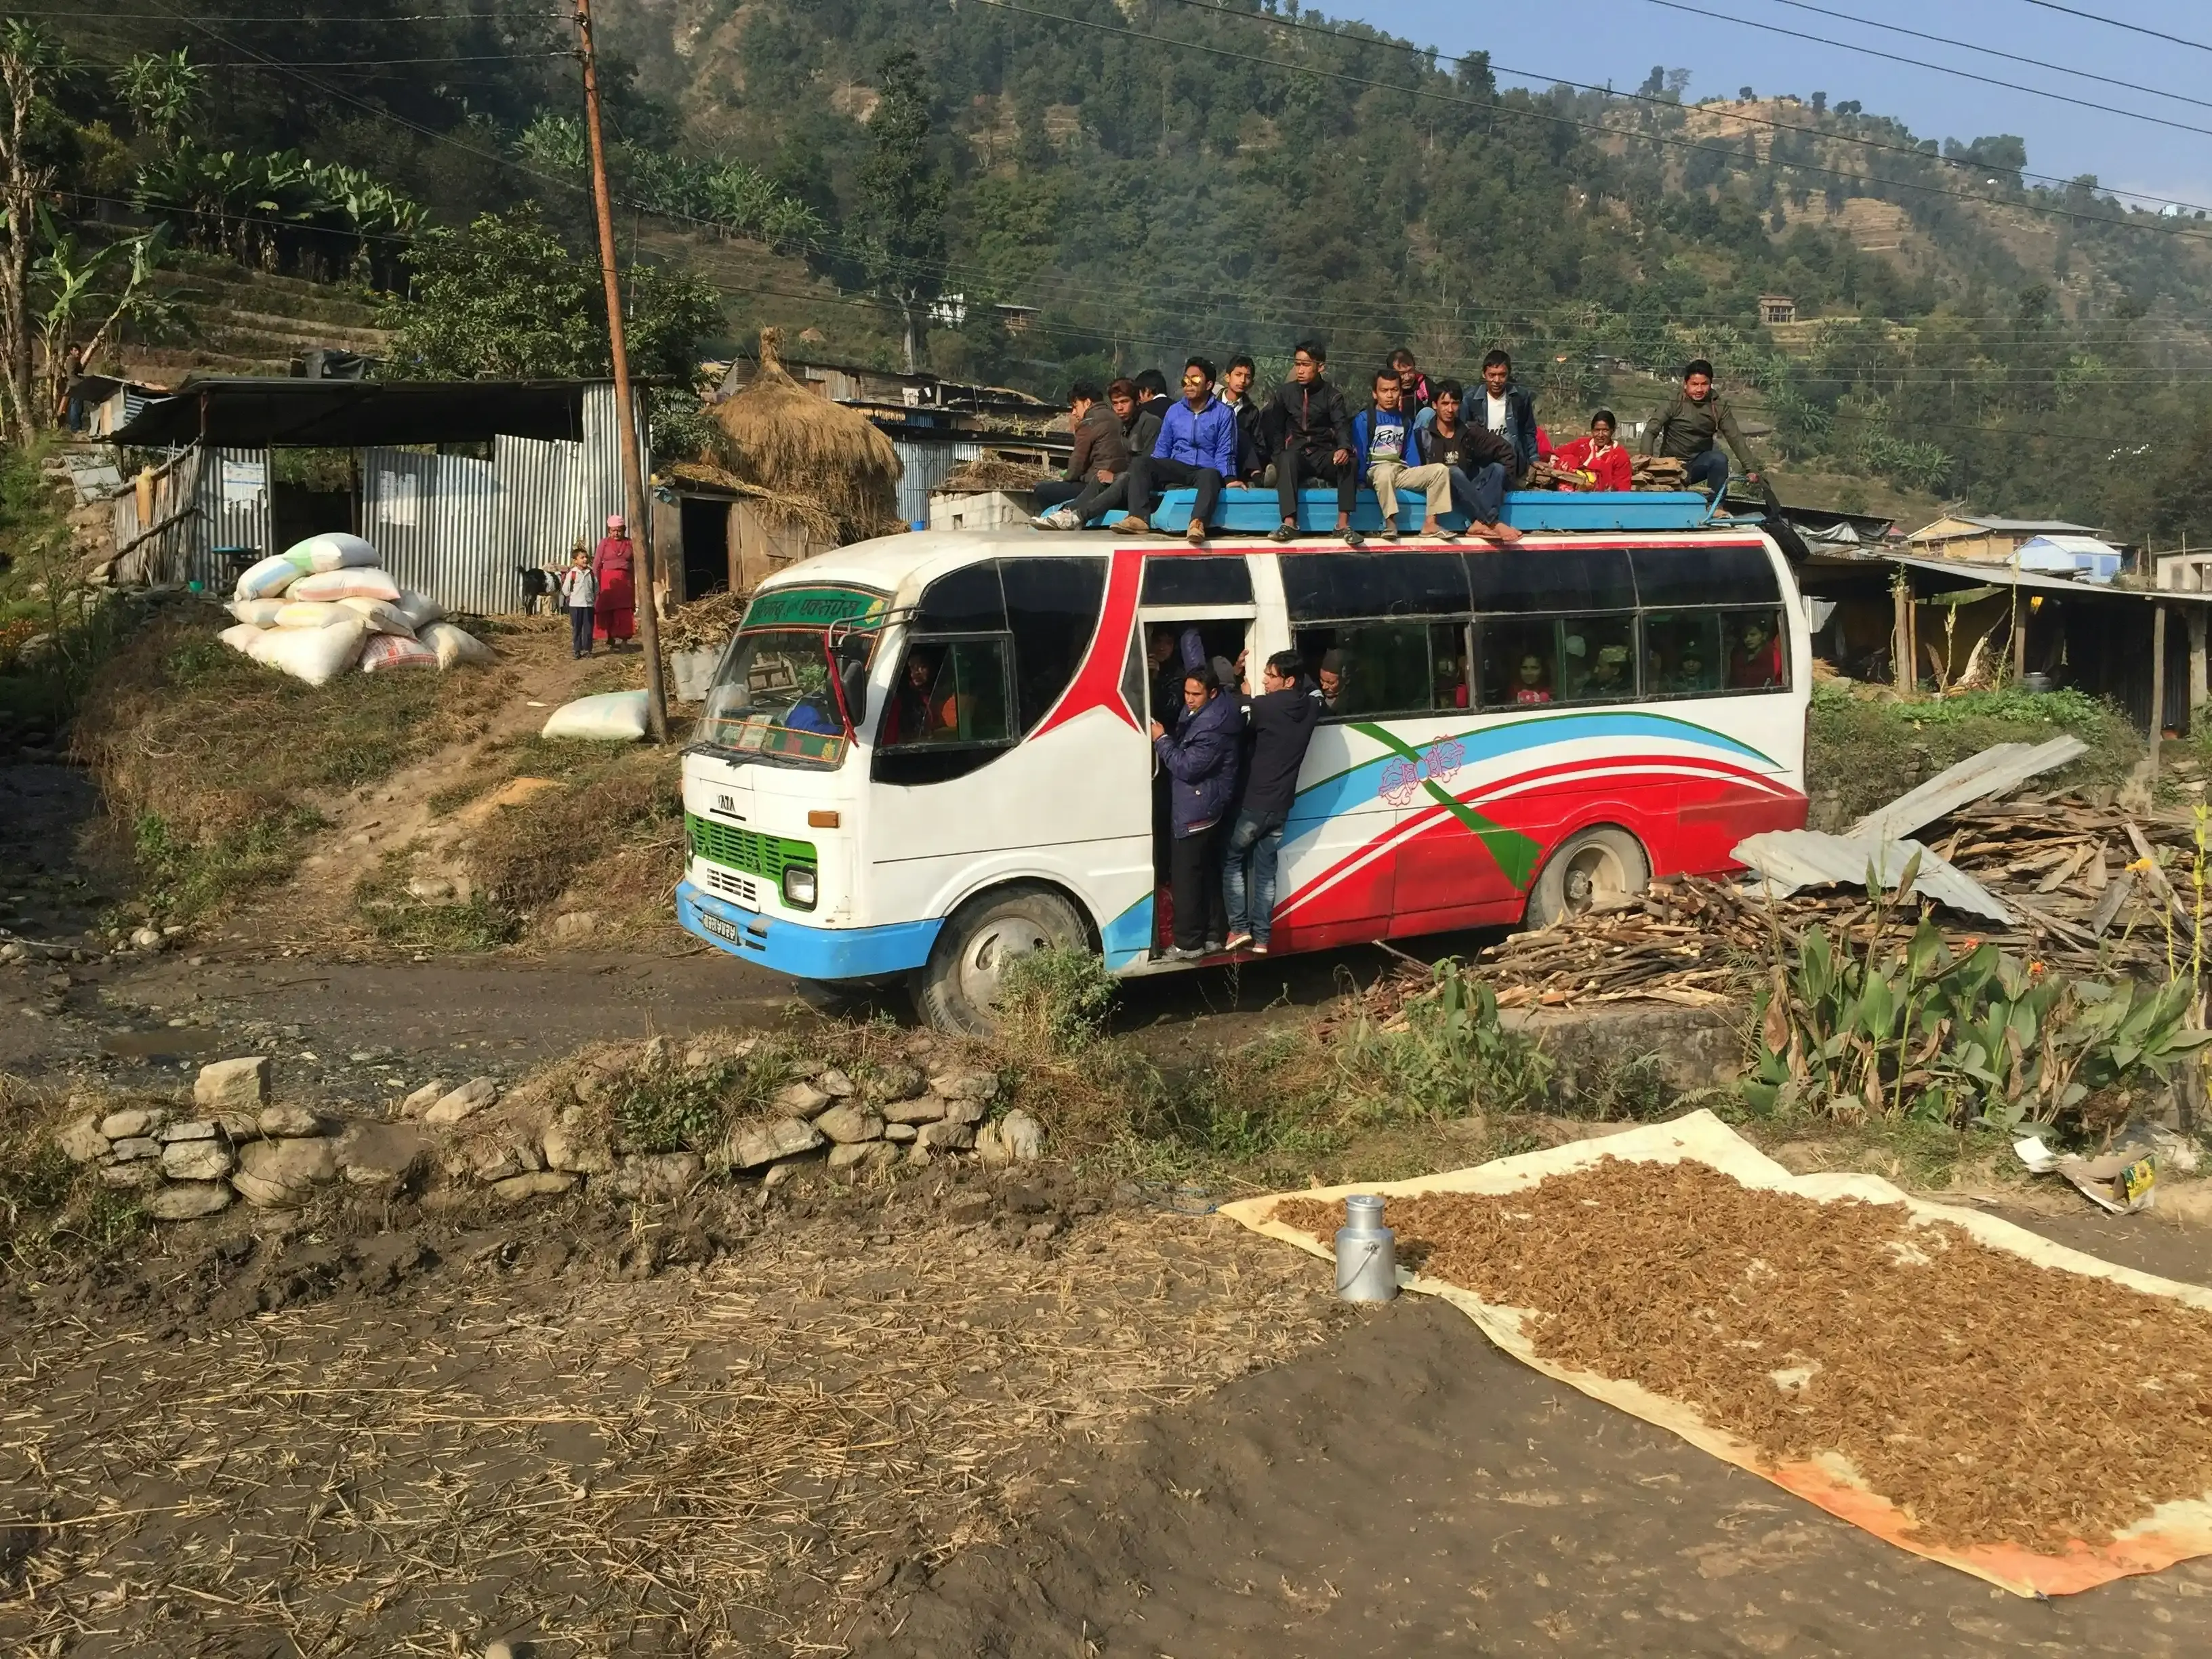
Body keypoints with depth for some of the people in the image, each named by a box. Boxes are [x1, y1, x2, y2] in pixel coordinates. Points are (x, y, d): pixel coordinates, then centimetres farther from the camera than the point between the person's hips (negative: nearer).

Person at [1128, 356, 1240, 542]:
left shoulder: (1224, 413, 3)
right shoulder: (1174, 411, 14)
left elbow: (1224, 453, -1)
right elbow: (1162, 449, 15)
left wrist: (1229, 479, -19)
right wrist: (1153, 473, -2)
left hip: (1205, 470, -4)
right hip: (1176, 469, 4)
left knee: (1210, 475, -40)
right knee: (1140, 463, -21)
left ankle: (1197, 523, -66)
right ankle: (1139, 517, -39)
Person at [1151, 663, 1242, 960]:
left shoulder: (1213, 726, -23)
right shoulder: (1200, 713, 9)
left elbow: (1187, 767, -25)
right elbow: (1186, 751, 22)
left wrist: (1162, 740, -16)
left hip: (1195, 811, -11)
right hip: (1206, 808, 11)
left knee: (1185, 876, -6)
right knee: (1208, 873, 16)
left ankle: (1189, 944, 0)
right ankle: (1214, 936, 24)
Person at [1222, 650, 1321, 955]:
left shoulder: (1267, 706, -19)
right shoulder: (1310, 705, 2)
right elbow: (1312, 687, 25)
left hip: (1254, 803, -6)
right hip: (1280, 806, 6)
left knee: (1232, 860, 11)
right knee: (1265, 869, 13)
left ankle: (1239, 928, 6)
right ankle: (1261, 937, 12)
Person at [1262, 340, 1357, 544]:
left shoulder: (1331, 395, 5)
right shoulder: (1284, 392, 7)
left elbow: (1342, 425, -9)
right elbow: (1275, 430, 5)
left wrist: (1344, 448, -33)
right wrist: (1278, 460, -13)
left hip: (1323, 455, 0)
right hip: (1295, 453, 0)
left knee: (1349, 462, -32)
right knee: (1288, 458, -36)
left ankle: (1343, 524, -33)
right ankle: (1289, 522, -45)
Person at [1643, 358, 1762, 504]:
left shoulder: (1719, 405, -6)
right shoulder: (1674, 402, -13)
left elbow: (1735, 438, -8)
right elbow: (1650, 432, -17)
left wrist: (1751, 469, -17)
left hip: (1699, 463, 2)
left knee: (1719, 459, -28)